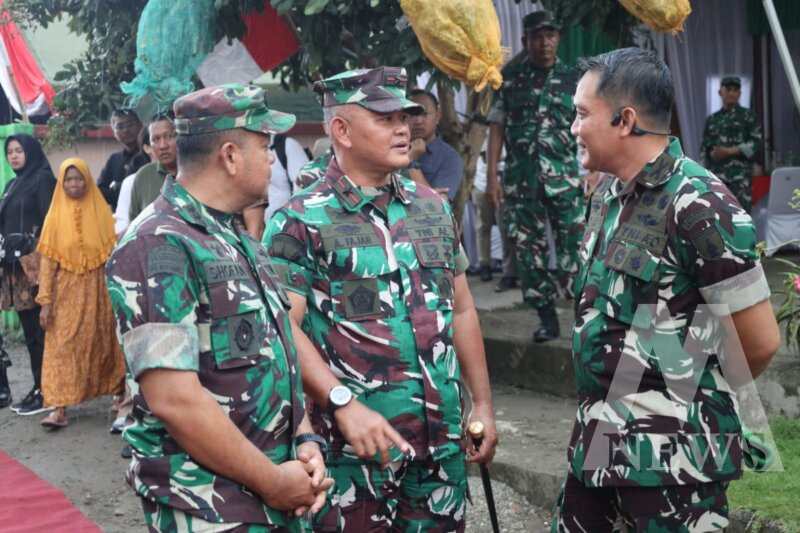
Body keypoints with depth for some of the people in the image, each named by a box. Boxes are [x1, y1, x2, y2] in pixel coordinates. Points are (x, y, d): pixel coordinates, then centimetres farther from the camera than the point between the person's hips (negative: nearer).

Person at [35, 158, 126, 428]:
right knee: (62, 346, -5)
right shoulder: (56, 216, 1)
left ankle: (119, 396, 22)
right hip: (66, 292, 0)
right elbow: (47, 261, 0)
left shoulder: (101, 212, 1)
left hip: (97, 291, 0)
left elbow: (114, 253, 2)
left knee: (102, 344, 8)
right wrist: (45, 301, -6)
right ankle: (59, 409, -7)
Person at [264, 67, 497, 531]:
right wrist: (344, 404, -24)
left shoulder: (434, 208, 10)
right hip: (355, 445, -5)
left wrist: (483, 404, 13)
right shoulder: (301, 222, -8)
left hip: (442, 438, 5)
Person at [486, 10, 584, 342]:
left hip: (566, 178, -1)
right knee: (529, 249, 4)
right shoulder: (509, 77, 7)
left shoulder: (573, 80, 6)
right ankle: (547, 319, 13)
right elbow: (497, 126, 6)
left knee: (574, 245, -6)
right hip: (521, 180, 1)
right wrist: (492, 176, -1)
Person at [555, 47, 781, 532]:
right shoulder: (610, 192, 7)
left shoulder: (698, 205, -18)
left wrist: (694, 395, 2)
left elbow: (761, 342, -14)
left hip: (670, 455, -8)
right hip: (597, 439, 8)